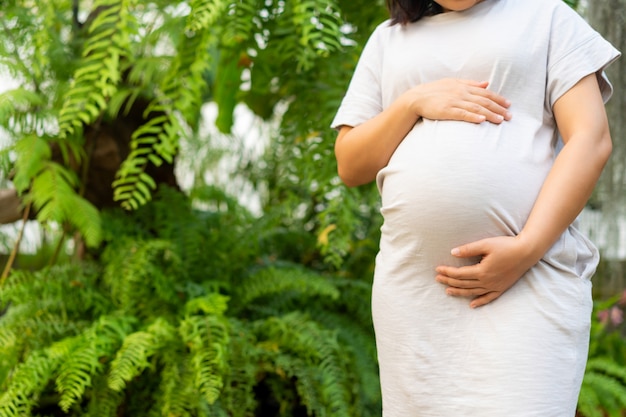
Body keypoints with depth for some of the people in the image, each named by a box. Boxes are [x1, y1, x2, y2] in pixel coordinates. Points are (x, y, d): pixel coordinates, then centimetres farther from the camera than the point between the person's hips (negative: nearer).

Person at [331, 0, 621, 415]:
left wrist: (526, 249, -13)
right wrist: (415, 103, -3)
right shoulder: (389, 38, 19)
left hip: (533, 274, -3)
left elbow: (591, 140, -2)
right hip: (413, 282, 3)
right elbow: (350, 165, 14)